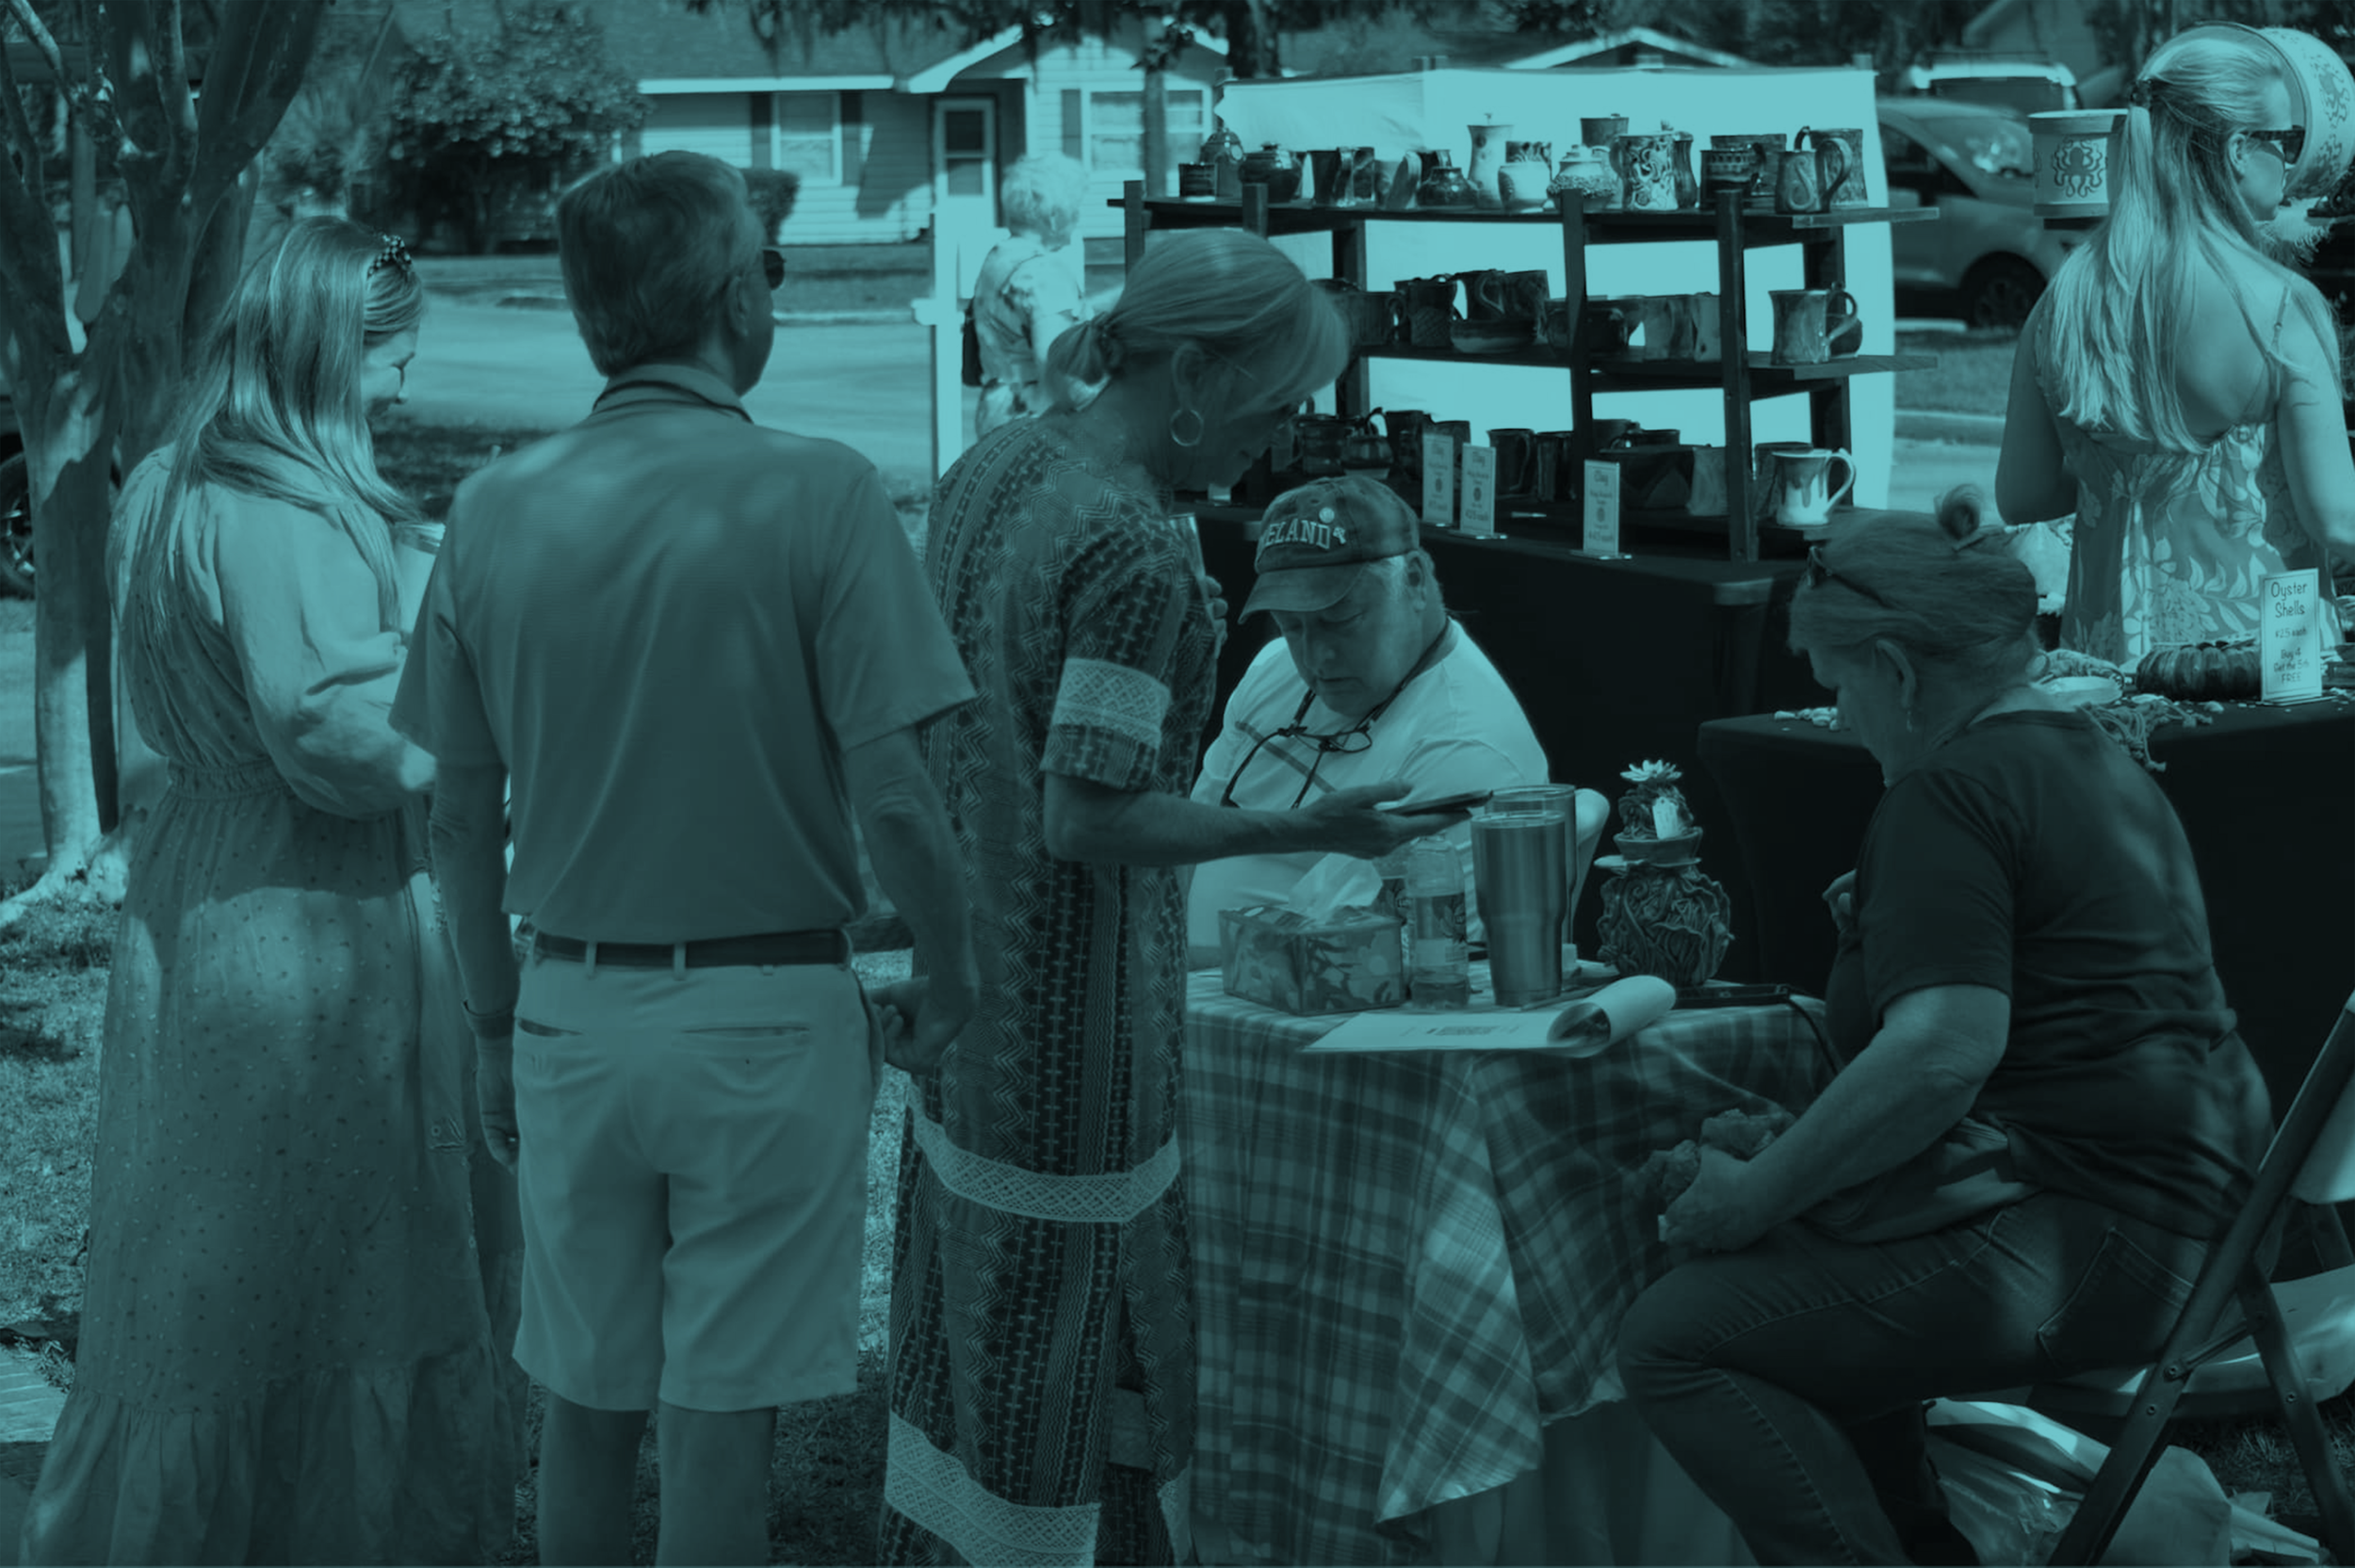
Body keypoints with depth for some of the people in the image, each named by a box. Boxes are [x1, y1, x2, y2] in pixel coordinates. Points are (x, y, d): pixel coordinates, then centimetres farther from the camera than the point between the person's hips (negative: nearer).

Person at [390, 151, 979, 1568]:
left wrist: (498, 1029, 16)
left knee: (588, 1402, 16)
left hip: (572, 1010, 4)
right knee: (721, 1421, 7)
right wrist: (956, 976, 1)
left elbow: (464, 814, 5)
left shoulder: (495, 510, 0)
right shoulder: (814, 495, -13)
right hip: (762, 1017, -4)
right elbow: (892, 797, -16)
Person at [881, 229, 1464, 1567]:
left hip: (970, 984, 9)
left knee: (973, 1298, 20)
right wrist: (1302, 831, -19)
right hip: (1078, 1000, -9)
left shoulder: (993, 467, 4)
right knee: (1077, 1327, 4)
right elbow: (1086, 819, -24)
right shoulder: (1139, 554, -23)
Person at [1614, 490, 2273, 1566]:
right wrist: (1890, 927, 25)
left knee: (1674, 1343, -13)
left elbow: (1944, 1050, -25)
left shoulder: (1950, 794, -12)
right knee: (1805, 1285, 26)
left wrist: (1754, 1199, -19)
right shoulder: (2100, 763, 18)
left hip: (2089, 1235, -11)